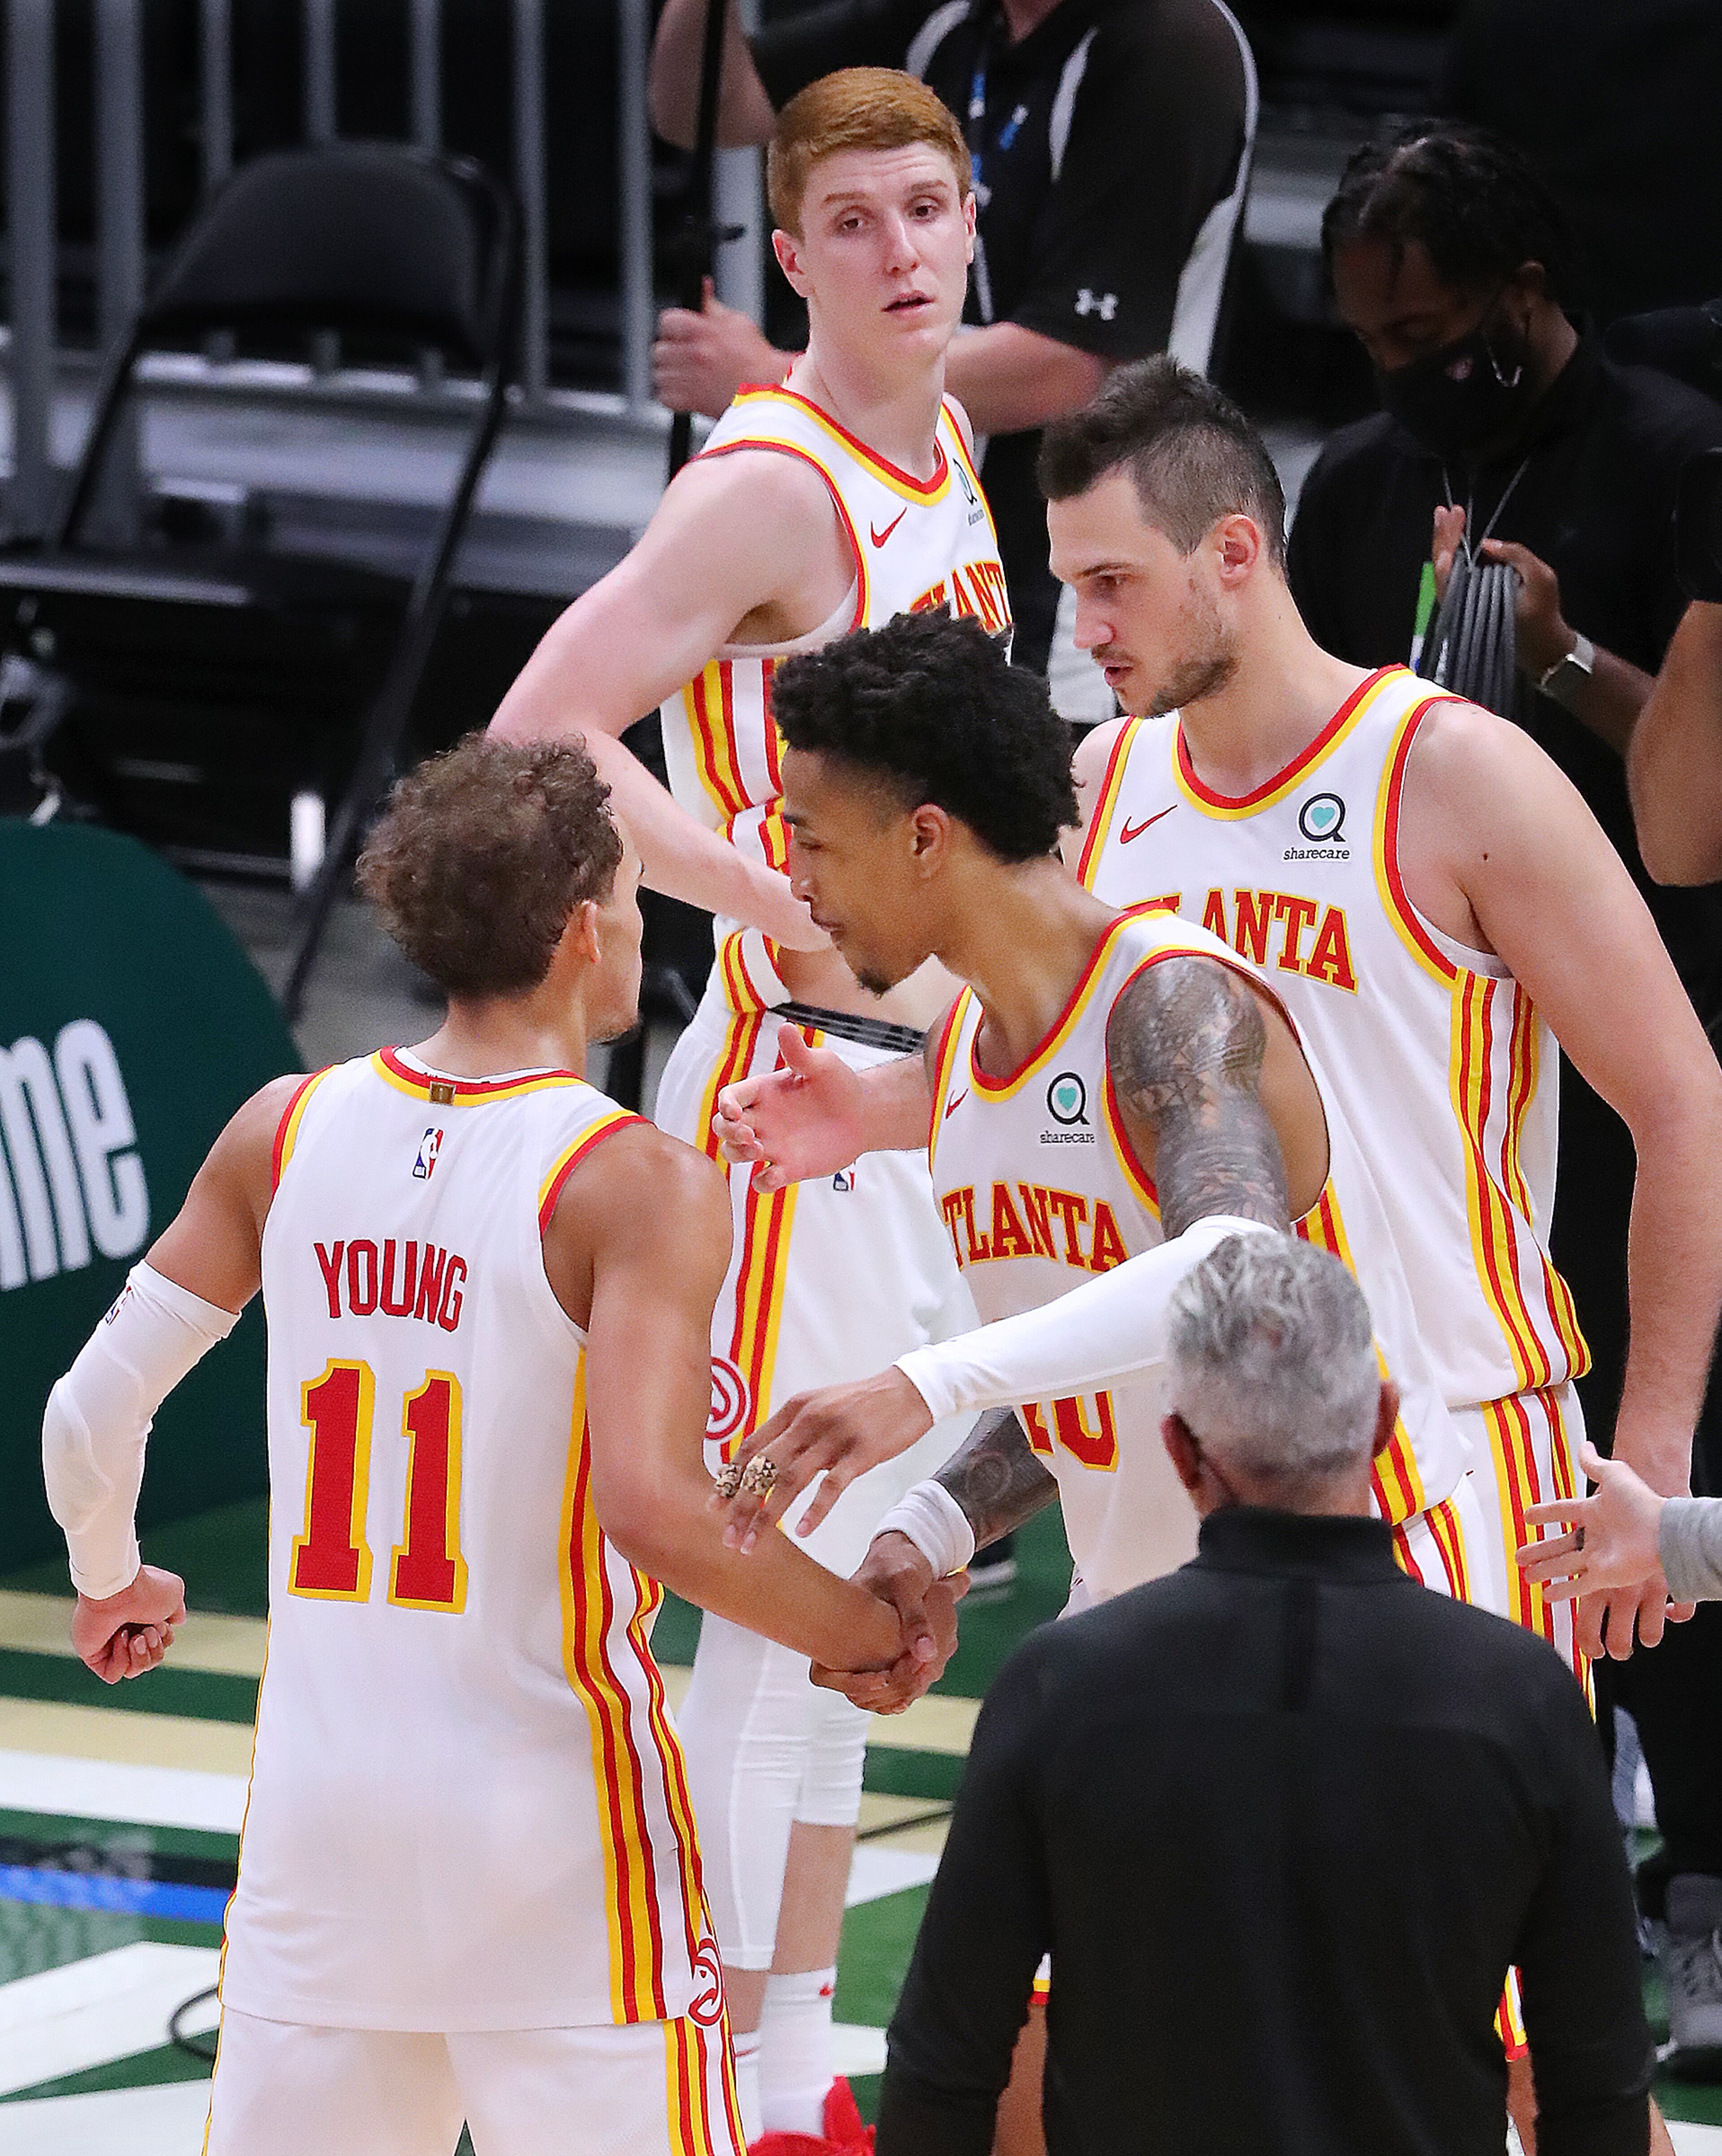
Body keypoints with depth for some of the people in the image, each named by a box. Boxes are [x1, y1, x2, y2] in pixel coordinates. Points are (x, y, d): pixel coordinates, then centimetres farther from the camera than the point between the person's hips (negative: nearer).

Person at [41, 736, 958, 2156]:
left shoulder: (289, 1131, 3)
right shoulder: (638, 1184, -13)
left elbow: (91, 1414, 7)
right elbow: (650, 1505, -24)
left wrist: (111, 1582, 27)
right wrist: (861, 1631, -9)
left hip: (319, 1811, 5)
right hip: (549, 1826, -5)